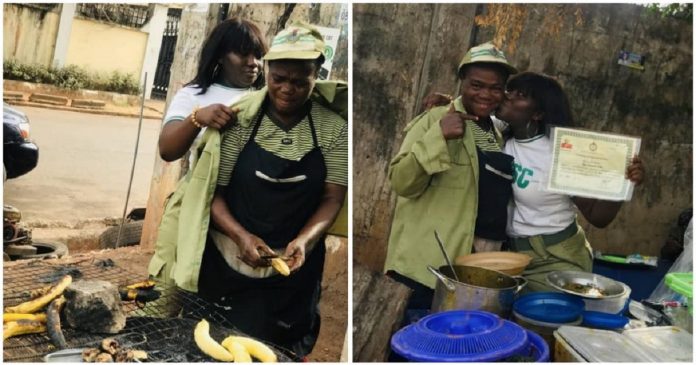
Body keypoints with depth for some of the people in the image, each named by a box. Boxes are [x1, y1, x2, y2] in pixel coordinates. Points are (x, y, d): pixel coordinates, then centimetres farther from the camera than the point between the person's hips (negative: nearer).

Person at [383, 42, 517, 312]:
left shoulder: (497, 133, 14)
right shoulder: (437, 119, -8)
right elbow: (402, 184, -15)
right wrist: (438, 136, -26)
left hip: (479, 263, 7)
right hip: (430, 262, -6)